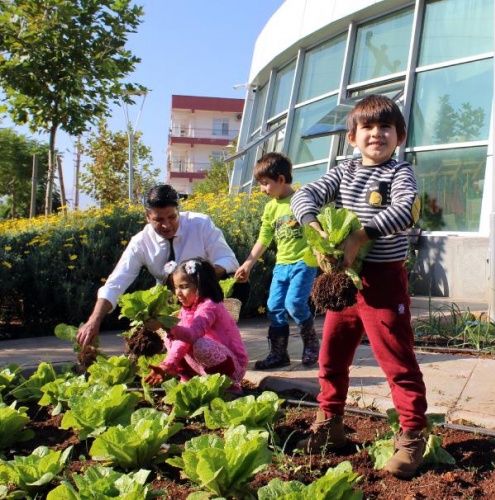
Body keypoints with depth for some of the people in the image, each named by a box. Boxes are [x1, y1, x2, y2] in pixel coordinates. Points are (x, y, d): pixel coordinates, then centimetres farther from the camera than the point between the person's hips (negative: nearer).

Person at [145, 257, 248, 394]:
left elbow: (192, 334, -41)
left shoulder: (209, 307, -22)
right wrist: (166, 365, -22)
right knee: (170, 340, -2)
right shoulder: (187, 309, 7)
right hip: (210, 367, 8)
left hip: (233, 366, -8)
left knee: (201, 345, -36)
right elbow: (182, 339, -5)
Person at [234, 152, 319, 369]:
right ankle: (278, 353, 12)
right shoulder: (270, 208, 12)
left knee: (294, 302, -18)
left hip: (304, 262, -6)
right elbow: (263, 240, 16)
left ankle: (311, 343, 5)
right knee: (275, 307, 2)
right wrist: (248, 264, 13)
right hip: (281, 264, 6)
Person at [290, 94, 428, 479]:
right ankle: (329, 424, 29)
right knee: (332, 355, 13)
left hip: (384, 279, -5)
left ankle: (412, 437, 7)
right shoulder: (345, 172, 10)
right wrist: (314, 227, -21)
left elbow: (406, 210, -23)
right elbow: (305, 195, -1)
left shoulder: (400, 173, -4)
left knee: (397, 359, -3)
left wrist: (359, 237, -30)